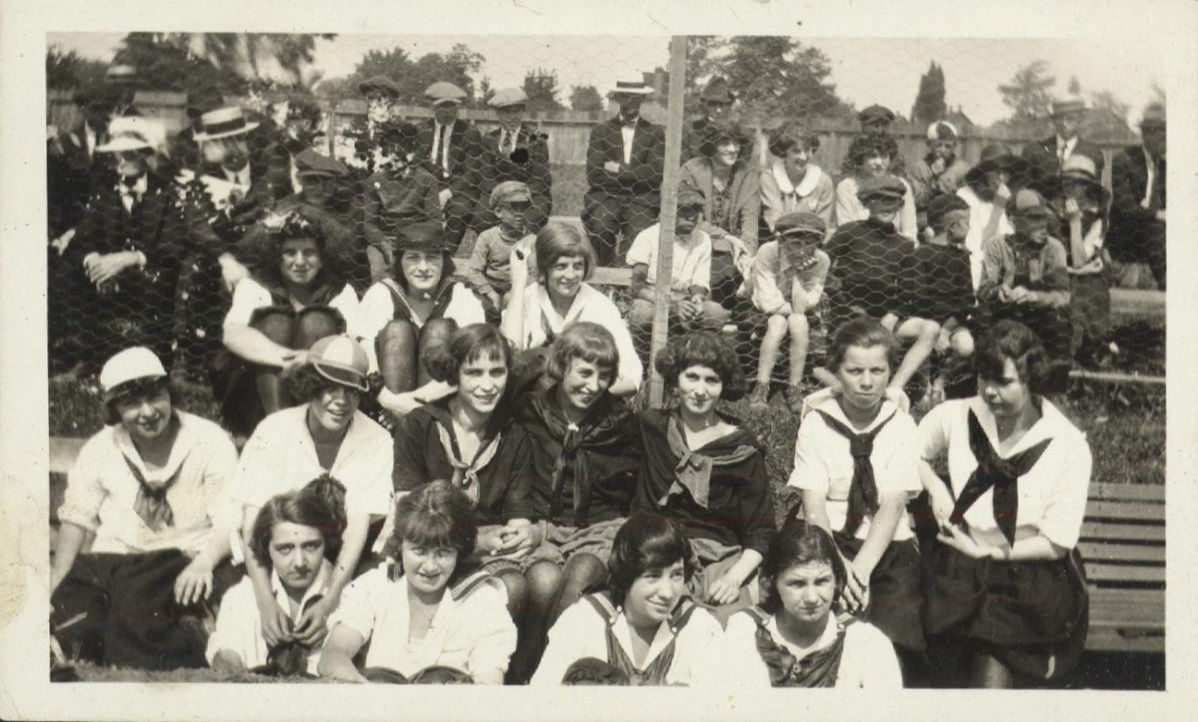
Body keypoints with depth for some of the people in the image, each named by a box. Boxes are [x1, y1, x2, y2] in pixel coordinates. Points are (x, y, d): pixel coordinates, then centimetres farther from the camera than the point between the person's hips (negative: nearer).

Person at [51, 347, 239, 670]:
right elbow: (77, 518, 13)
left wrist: (204, 563, -28)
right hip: (109, 562, 5)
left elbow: (229, 522, -8)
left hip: (186, 559, -4)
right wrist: (54, 583, -2)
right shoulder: (100, 449, 12)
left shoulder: (209, 442, -1)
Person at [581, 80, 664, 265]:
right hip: (605, 197, 0)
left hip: (641, 202, 0)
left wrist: (620, 170, -6)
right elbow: (594, 176, 0)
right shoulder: (600, 132, 12)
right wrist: (636, 176, -3)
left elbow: (655, 174, -2)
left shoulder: (655, 133, 12)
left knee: (638, 235, -30)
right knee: (601, 228, -31)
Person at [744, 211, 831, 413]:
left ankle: (794, 389, -23)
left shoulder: (820, 260, -16)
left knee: (799, 322, -31)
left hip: (800, 318, 2)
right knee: (778, 322, -33)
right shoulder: (767, 253, -21)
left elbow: (802, 307, -20)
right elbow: (768, 301, -22)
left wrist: (798, 274, -28)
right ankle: (761, 388, -30)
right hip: (764, 314, -2)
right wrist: (792, 308, -18)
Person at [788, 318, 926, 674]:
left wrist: (861, 568, -23)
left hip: (888, 546, 1)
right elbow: (814, 506, -6)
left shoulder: (900, 424, 3)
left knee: (901, 637, -25)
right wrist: (838, 565, -24)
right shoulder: (817, 422, 2)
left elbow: (892, 506, -8)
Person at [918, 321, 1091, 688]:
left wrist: (987, 552, -8)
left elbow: (1056, 544, -3)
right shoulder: (957, 416, 0)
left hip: (1032, 571, -2)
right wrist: (935, 488, 0)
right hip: (961, 567, 2)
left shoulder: (1068, 446, -6)